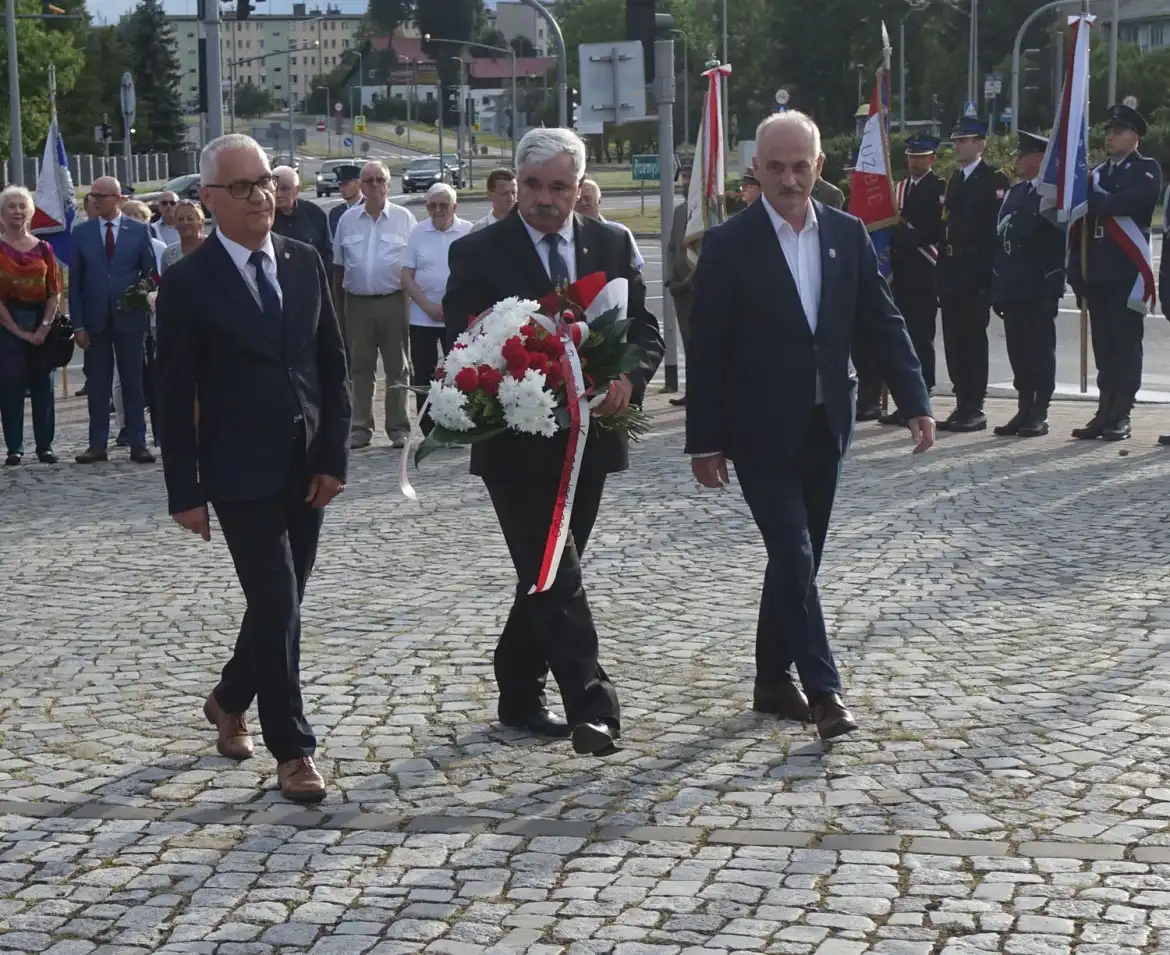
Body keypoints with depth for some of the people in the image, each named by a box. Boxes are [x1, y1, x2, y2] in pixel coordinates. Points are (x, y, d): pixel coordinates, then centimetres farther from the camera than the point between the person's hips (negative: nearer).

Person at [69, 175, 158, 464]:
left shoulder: (139, 231, 2)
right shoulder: (81, 234, 5)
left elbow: (150, 274, 4)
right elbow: (75, 282, 4)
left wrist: (144, 306, -8)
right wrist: (78, 324, -2)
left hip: (129, 318, -1)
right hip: (95, 319, 1)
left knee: (133, 383, 3)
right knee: (98, 385, 4)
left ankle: (138, 444, 8)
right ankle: (97, 444, 9)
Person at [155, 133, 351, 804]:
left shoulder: (306, 263, 6)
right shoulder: (188, 283, -7)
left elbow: (334, 365, 7)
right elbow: (175, 396, -6)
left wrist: (334, 458, 0)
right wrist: (185, 493, -8)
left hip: (306, 469, 5)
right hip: (240, 473, -5)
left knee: (283, 601, 14)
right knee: (276, 605, -7)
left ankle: (230, 701, 38)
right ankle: (292, 749, 4)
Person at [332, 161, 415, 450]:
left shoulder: (404, 218, 0)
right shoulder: (348, 220, 7)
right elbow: (339, 266, 12)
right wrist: (339, 304, 10)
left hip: (394, 302, -2)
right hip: (357, 303, 2)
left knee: (397, 367, 4)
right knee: (360, 368, 6)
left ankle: (399, 428, 10)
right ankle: (360, 428, 12)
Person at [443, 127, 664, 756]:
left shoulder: (611, 246, 7)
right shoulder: (478, 254, -4)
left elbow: (645, 330, 7)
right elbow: (462, 347, -7)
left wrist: (628, 379, -14)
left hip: (588, 437, 4)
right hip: (516, 441, -4)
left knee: (548, 574, 14)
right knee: (556, 576, -10)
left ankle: (519, 694, 29)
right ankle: (591, 707, -11)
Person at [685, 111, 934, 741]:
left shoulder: (847, 235, 5)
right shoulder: (729, 245, -8)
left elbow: (882, 323, 7)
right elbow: (706, 350, -7)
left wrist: (915, 401, -4)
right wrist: (704, 442, -8)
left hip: (824, 427, 5)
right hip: (762, 432, -5)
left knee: (798, 559, 12)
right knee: (794, 558, -9)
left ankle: (773, 681, 24)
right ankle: (823, 691, -5)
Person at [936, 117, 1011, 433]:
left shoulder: (995, 180, -5)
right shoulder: (954, 179, 18)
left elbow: (996, 228, -12)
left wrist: (987, 271, -17)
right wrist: (943, 269, 11)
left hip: (976, 274, -7)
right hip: (951, 272, 7)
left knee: (973, 339, -5)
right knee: (954, 340, 7)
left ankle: (975, 409, -1)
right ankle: (962, 405, 13)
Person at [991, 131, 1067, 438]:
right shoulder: (1013, 193, 16)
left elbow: (1059, 243, -11)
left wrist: (1053, 288, -15)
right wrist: (996, 286, 10)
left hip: (1038, 289, -7)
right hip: (1012, 288, 7)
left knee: (1040, 351, -1)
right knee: (1018, 351, 9)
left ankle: (1040, 414, 3)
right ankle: (1024, 410, 15)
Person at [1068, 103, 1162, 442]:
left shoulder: (1147, 170, 0)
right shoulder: (1098, 174, 18)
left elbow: (1127, 202, -20)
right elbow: (1081, 224, 11)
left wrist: (1092, 199, -7)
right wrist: (1077, 270, 2)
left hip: (1127, 274, -6)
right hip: (1098, 274, 6)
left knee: (1126, 346, -3)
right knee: (1104, 347, 6)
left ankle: (1121, 415, -1)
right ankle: (1105, 413, 9)